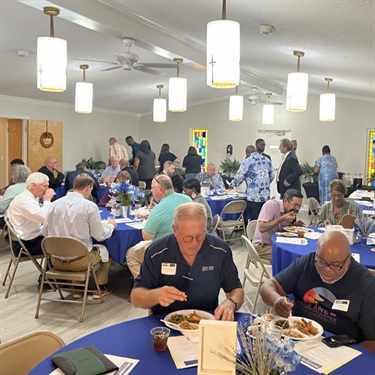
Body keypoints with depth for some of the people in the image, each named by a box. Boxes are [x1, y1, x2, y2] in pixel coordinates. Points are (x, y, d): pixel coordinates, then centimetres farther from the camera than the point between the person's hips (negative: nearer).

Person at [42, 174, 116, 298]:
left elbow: (44, 232, 5)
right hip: (78, 262, -4)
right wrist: (111, 225, 12)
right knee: (104, 250, 25)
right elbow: (99, 236, -8)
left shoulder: (55, 204, -2)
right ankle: (101, 287, 32)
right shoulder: (90, 206, -14)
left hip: (56, 261, 5)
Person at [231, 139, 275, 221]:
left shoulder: (247, 161, -8)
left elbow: (239, 176, -7)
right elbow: (272, 176, 15)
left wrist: (232, 184, 10)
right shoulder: (267, 160, 9)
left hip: (253, 197, -5)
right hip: (266, 196, 5)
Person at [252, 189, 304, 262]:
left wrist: (294, 225, -5)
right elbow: (261, 228, -29)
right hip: (263, 245, -8)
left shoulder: (289, 210, 2)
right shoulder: (271, 205, -20)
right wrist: (282, 218, -28)